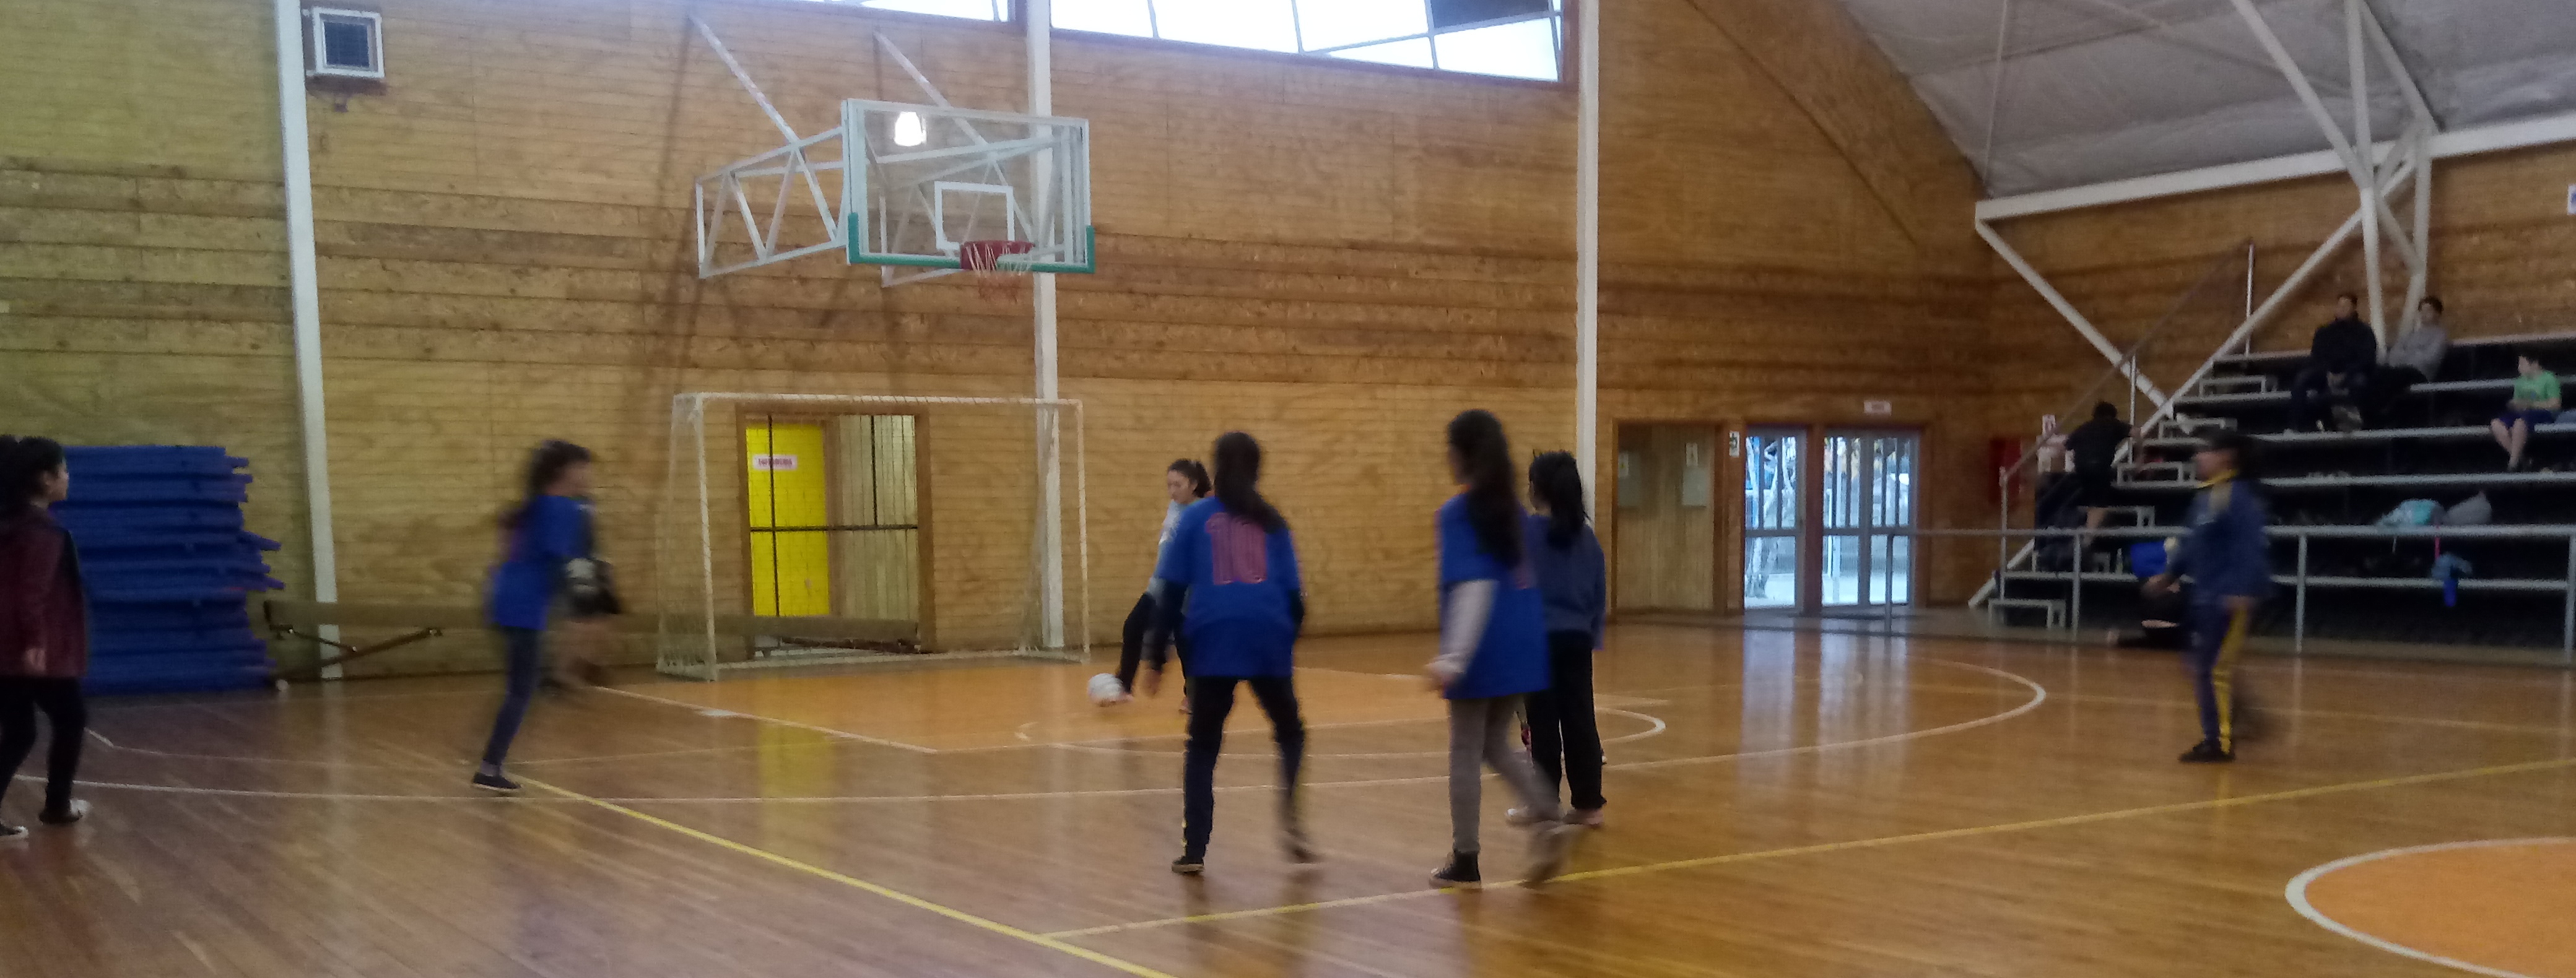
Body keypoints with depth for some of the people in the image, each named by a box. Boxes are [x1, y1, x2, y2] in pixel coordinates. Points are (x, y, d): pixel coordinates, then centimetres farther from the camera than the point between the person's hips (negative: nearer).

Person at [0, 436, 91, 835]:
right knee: (72, 719, 11)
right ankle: (57, 806, 21)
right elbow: (32, 593, -24)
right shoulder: (42, 530, -15)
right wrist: (35, 642, -27)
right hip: (40, 652, -8)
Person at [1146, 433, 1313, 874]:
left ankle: (1194, 850, 6)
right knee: (1290, 732, 20)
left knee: (1203, 746, 11)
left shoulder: (1195, 518, 9)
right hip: (1268, 641, 1)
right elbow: (1294, 594, 10)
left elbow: (1172, 592, 4)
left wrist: (1157, 659, 6)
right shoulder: (1270, 522, 12)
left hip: (1214, 643, -1)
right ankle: (1291, 819, 0)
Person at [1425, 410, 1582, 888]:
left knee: (1465, 751, 6)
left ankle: (1465, 860, 13)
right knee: (1497, 742, 19)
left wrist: (1452, 658, -26)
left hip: (1482, 649, -6)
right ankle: (1547, 817, -2)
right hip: (1522, 644, 7)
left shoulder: (1458, 512, -12)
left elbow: (1474, 587, -22)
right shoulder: (1513, 509, 9)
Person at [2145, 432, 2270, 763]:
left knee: (2216, 668, -4)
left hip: (2230, 598, -9)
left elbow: (2249, 547, -23)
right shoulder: (2206, 496, 13)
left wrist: (2242, 590, -29)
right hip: (2206, 595, 9)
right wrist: (2168, 575, 25)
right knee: (2203, 666, 15)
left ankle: (2220, 743, 3)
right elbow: (2194, 545, 23)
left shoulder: (2240, 496, -15)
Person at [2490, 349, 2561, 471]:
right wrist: (2513, 405, -7)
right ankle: (2521, 460, -22)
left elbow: (2554, 404, -9)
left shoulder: (2549, 378, 0)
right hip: (2522, 414, 7)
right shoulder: (2520, 381, 18)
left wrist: (2530, 404, -16)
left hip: (2543, 413, -7)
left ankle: (2513, 463, -32)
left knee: (2520, 422, -39)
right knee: (2496, 424, -22)